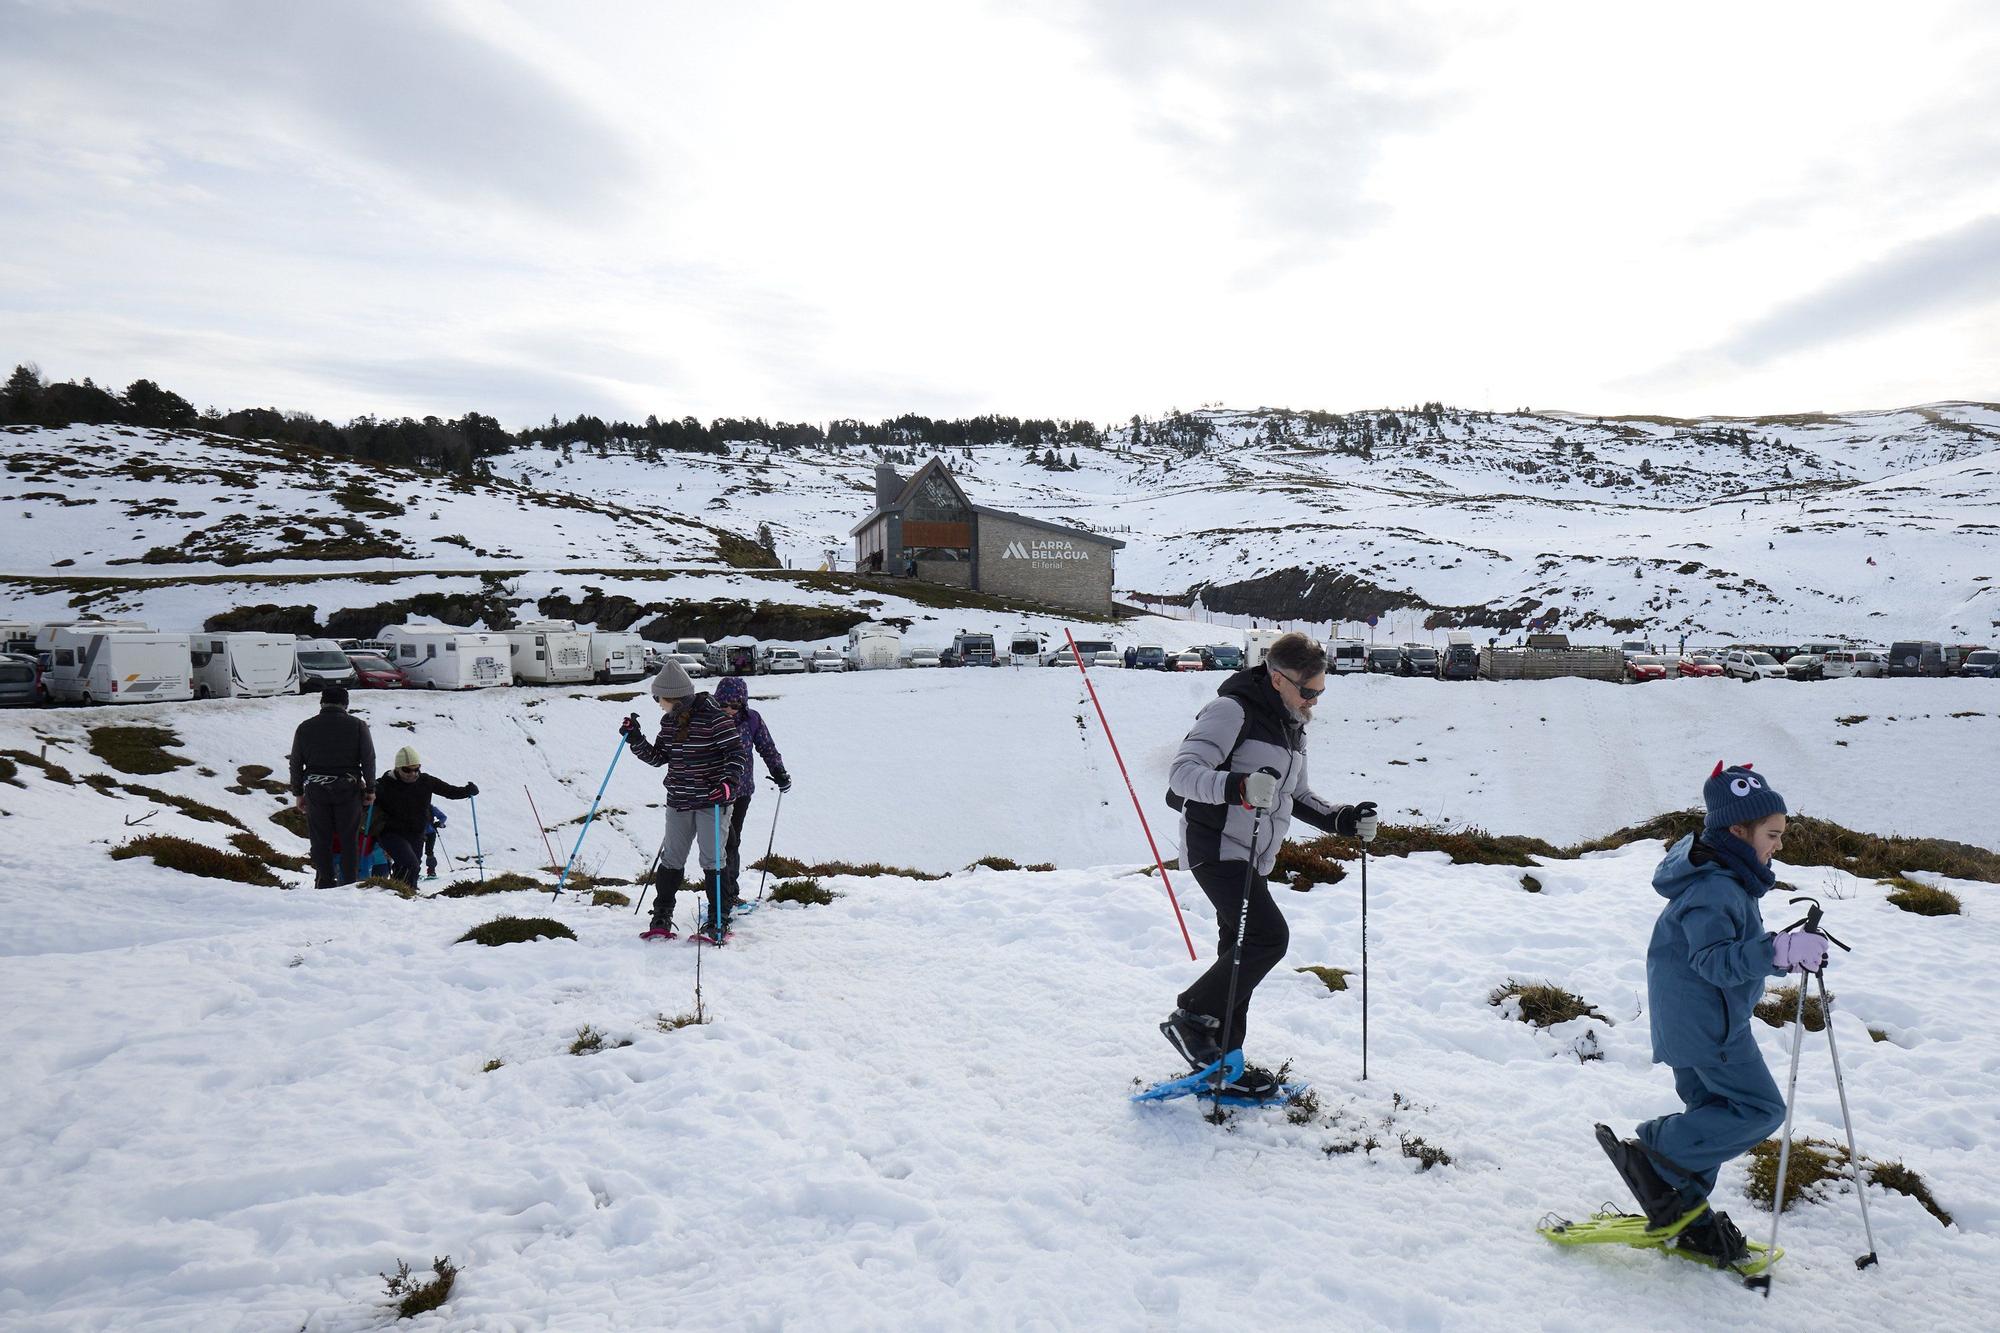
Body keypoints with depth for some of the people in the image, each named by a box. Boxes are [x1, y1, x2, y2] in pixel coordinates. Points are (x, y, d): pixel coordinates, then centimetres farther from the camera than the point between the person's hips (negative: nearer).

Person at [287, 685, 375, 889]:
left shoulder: (305, 728, 4)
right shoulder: (358, 725, -1)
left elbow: (296, 763, 7)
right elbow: (369, 759, -3)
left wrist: (298, 793, 15)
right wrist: (370, 789, 5)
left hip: (315, 790, 1)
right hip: (348, 789, -1)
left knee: (320, 841, 7)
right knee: (349, 839, 6)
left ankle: (325, 885, 6)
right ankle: (350, 884, 5)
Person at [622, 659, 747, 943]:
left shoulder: (713, 717, -15)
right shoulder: (669, 720, 7)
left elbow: (737, 753, -15)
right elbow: (658, 757, 15)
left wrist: (729, 784, -28)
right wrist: (635, 739, 1)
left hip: (712, 801, -6)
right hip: (678, 802, 6)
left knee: (712, 860, -3)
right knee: (671, 860, 11)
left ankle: (719, 922, 8)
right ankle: (661, 921, 21)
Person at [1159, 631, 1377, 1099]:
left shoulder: (1291, 726, 16)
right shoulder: (1232, 710, -13)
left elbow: (1296, 796, 25)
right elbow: (1184, 771, -23)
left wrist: (1340, 820, 8)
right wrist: (1237, 787, -41)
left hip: (1252, 858, 9)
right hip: (1217, 845, -9)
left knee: (1241, 952, 10)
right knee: (1269, 935, -20)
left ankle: (1221, 1061, 20)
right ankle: (1191, 1017, -7)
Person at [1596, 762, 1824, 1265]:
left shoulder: (1725, 878, 11)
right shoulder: (1714, 889, -23)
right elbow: (1715, 961, -30)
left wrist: (1787, 954, 9)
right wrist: (1779, 951, -37)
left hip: (1690, 1022, 11)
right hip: (1708, 1023, -11)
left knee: (1711, 1111, 16)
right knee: (1760, 1109, -4)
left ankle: (1689, 1215, 25)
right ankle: (1654, 1156, -3)